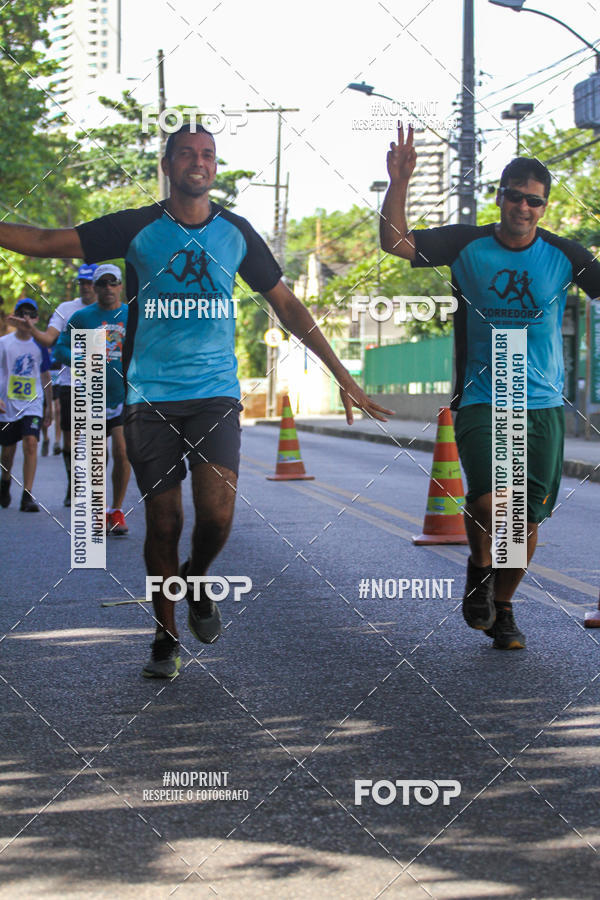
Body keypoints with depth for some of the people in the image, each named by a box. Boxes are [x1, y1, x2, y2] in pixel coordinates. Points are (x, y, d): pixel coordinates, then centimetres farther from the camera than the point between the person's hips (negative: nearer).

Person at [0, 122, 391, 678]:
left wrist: (341, 374, 12)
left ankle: (197, 580, 18)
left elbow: (286, 305, 14)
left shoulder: (236, 233, 7)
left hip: (215, 393, 1)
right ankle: (165, 639, 17)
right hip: (150, 397, 0)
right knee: (163, 523, 2)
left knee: (216, 514, -15)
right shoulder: (137, 228, 2)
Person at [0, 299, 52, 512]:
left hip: (33, 404, 0)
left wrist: (49, 406, 17)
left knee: (31, 443, -17)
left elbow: (45, 376, 16)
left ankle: (27, 497, -18)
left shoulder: (39, 345, 6)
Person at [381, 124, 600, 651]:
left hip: (543, 406, 2)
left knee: (526, 515, 3)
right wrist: (398, 185, -20)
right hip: (481, 399, -2)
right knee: (487, 500, -20)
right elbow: (395, 243, -7)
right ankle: (479, 570, 11)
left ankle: (503, 607, 24)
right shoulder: (467, 245, -1)